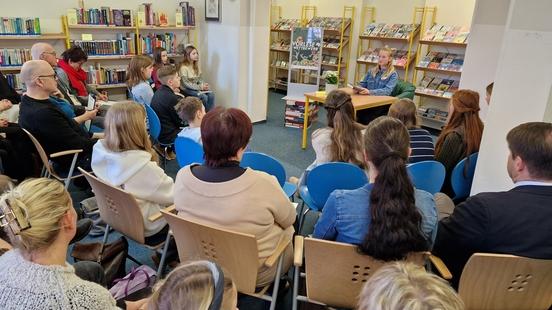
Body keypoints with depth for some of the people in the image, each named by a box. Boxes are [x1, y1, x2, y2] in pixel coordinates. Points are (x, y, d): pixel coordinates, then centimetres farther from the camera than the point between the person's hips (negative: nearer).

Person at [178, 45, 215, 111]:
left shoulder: (196, 65, 9)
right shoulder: (183, 67, -14)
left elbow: (199, 79, 12)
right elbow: (186, 84, -17)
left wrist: (204, 85, -11)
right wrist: (200, 87, -23)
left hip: (196, 87, 6)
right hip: (186, 89, -6)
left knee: (211, 94, -20)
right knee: (204, 96, -28)